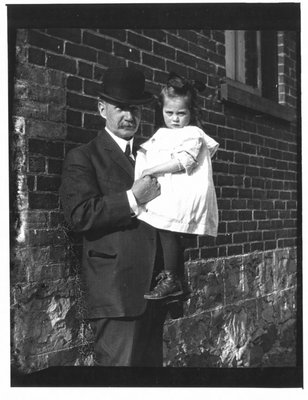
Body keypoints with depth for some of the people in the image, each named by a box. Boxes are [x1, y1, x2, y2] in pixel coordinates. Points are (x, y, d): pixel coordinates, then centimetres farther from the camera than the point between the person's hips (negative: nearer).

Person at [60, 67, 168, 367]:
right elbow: (78, 215, -17)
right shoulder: (83, 158, -2)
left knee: (152, 362, 15)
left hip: (155, 288, 7)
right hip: (116, 292, -7)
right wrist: (132, 199, -18)